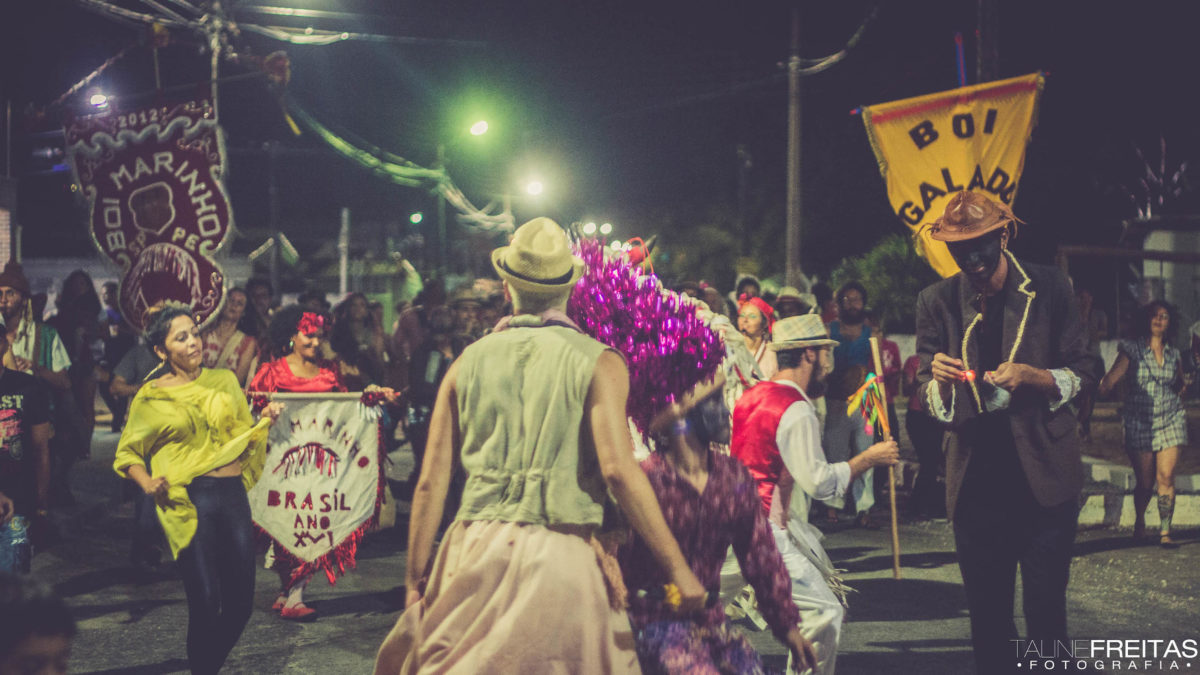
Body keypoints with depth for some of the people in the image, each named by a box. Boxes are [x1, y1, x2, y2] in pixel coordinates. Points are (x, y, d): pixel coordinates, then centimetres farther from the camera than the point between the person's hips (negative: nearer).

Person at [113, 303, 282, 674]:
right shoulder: (151, 398, 3)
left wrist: (266, 420, 0)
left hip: (233, 494, 4)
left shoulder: (225, 381, 12)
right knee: (205, 603, -9)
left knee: (241, 600, 5)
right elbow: (127, 453, 10)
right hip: (188, 501, -4)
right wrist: (147, 483, -8)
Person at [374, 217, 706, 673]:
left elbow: (432, 481, 7)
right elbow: (618, 469, -13)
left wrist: (415, 579, 14)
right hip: (561, 556, -3)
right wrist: (677, 568, -9)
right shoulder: (597, 363, -1)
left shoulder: (469, 362, 9)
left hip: (477, 551, 3)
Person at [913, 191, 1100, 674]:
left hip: (1043, 477, -1)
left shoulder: (1049, 289, -1)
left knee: (1046, 614, -1)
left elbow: (1085, 373, 2)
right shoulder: (937, 302, 2)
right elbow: (928, 398, 4)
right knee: (987, 616, 8)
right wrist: (940, 381, -20)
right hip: (976, 483, 2)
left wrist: (1034, 378, -17)